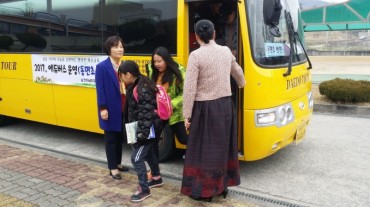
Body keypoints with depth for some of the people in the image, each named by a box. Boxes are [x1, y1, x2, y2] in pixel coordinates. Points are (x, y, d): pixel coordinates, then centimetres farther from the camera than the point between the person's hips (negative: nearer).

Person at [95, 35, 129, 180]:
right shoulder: (102, 67, -10)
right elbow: (100, 90, -13)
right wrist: (103, 108, -17)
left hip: (124, 109, 6)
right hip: (111, 109, -6)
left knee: (120, 137, 17)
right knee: (111, 139, 6)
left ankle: (118, 163, 33)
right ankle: (112, 168, 16)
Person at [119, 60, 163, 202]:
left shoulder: (142, 90, -25)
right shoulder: (138, 85, 7)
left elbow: (146, 114, -27)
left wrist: (141, 134, -25)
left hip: (148, 130, -11)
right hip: (148, 129, 11)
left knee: (136, 158, -6)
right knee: (148, 153, 24)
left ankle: (144, 190, 5)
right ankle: (157, 178, 43)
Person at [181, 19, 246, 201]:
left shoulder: (196, 55, -14)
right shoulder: (226, 51, 5)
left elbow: (190, 88, -16)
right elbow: (237, 72, 24)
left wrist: (187, 114, -9)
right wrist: (241, 84, 46)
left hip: (205, 107, -6)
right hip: (225, 105, 6)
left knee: (203, 149, 4)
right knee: (222, 146, 16)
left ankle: (202, 190, 12)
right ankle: (222, 185, 28)